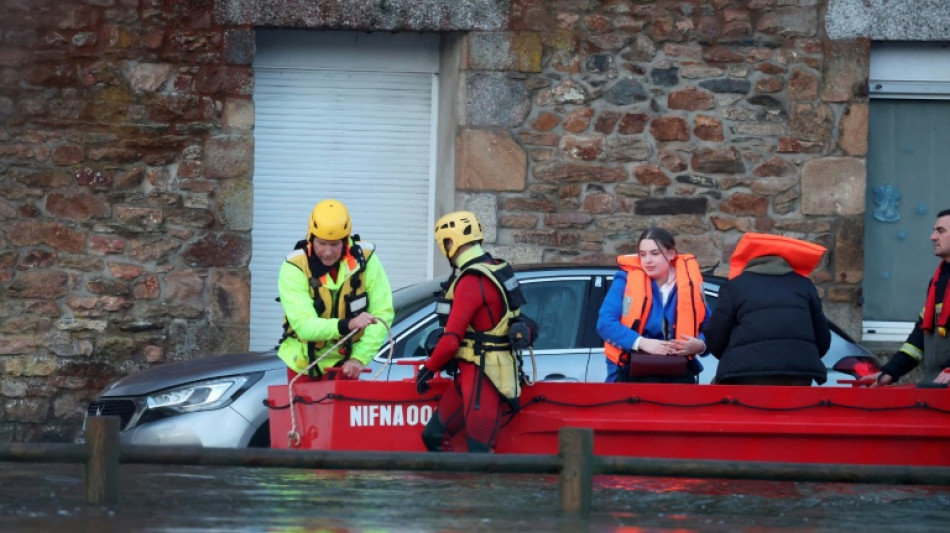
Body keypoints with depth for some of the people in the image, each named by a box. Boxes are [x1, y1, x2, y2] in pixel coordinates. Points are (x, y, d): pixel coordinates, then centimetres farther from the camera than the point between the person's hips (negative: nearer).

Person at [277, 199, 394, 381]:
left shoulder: (365, 259, -14)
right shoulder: (294, 268, -20)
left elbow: (383, 314, -13)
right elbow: (304, 326, -30)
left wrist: (359, 357, -24)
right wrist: (346, 325, -46)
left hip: (346, 364, 1)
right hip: (305, 364, -1)